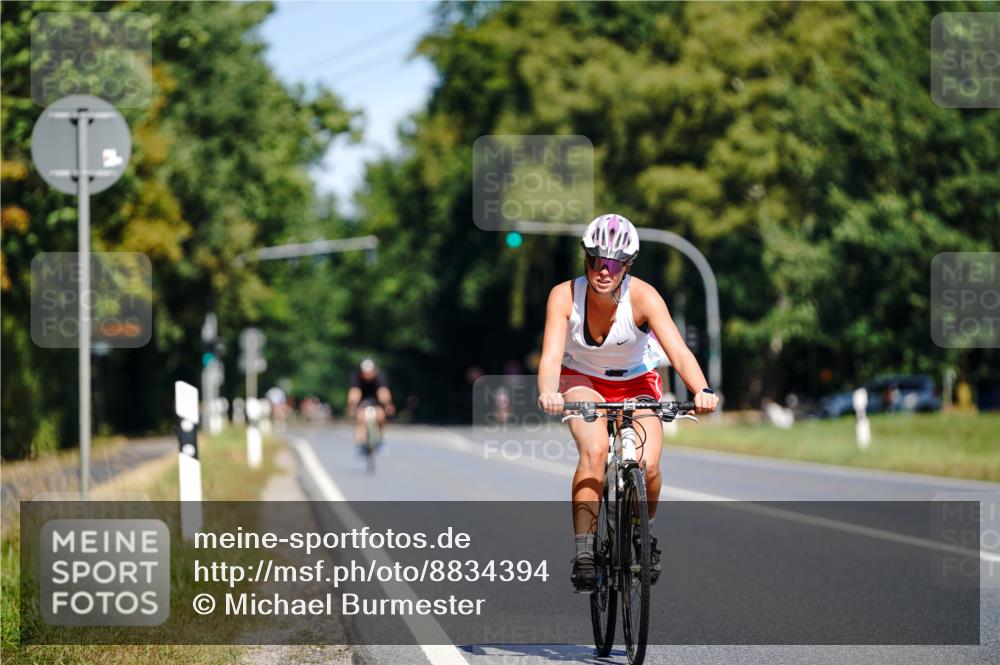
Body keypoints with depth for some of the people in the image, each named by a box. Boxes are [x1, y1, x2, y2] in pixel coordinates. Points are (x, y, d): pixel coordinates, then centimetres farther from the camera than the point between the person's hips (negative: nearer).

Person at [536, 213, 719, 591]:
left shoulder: (643, 297, -27)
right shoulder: (565, 296, -25)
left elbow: (679, 351, -37)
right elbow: (551, 356, -36)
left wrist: (702, 391, -56)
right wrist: (548, 393, -58)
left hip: (636, 382, 0)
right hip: (582, 380, 0)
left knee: (647, 464, -20)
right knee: (594, 451, -29)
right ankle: (583, 553, -21)